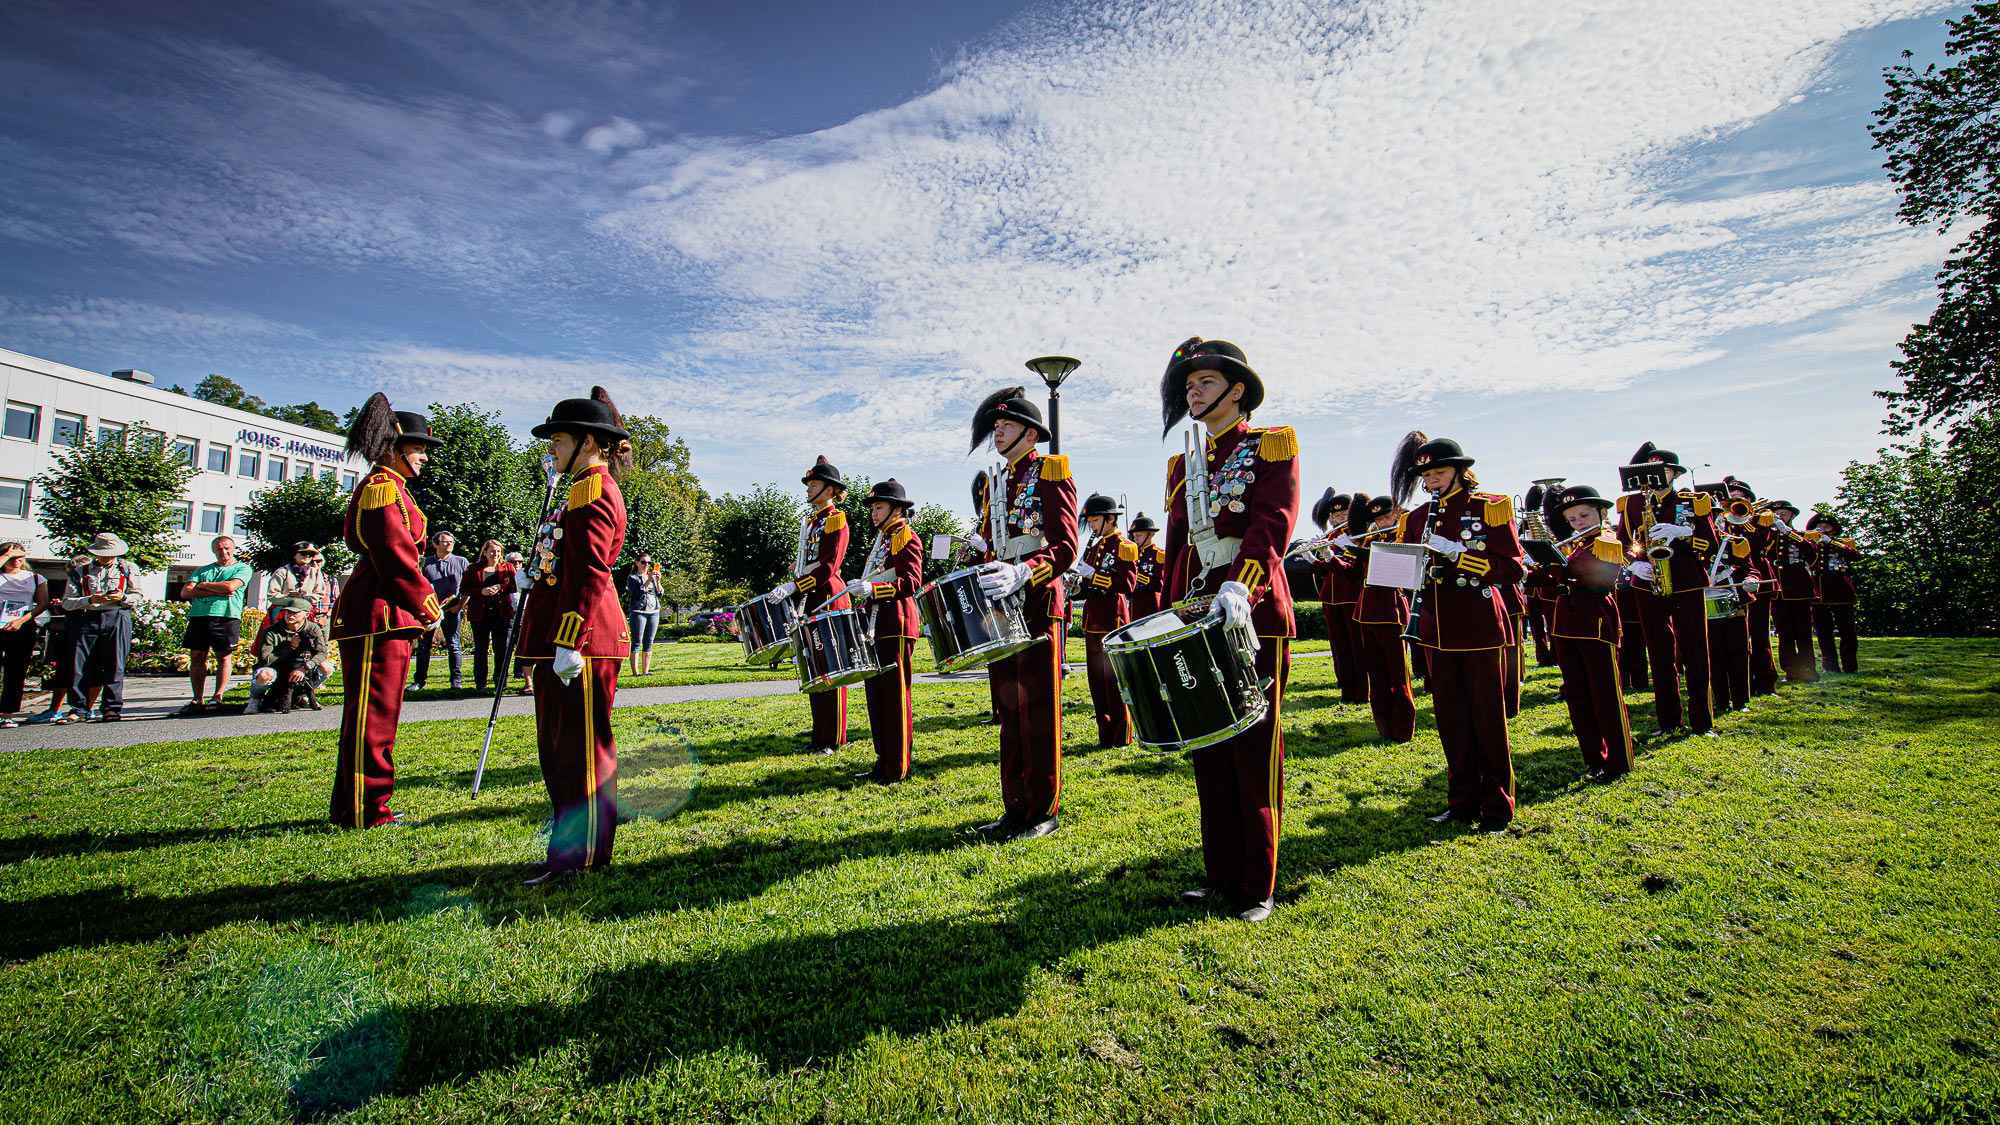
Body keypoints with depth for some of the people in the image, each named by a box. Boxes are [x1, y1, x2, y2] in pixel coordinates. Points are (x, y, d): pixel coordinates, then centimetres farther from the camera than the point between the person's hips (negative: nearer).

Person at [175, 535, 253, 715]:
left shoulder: (242, 568, 9)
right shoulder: (203, 570, 22)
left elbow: (230, 586, -10)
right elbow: (185, 592, 9)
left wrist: (203, 585, 4)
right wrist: (215, 592, -5)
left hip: (226, 617, -4)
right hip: (198, 616, 5)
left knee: (224, 657, -4)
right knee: (197, 657, 3)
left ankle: (217, 698, 2)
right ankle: (197, 700, 9)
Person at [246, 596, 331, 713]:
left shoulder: (313, 628, -8)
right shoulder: (271, 632, -16)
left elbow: (322, 653, -15)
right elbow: (264, 660, -22)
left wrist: (304, 668, -30)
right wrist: (291, 647, -26)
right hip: (275, 669, -3)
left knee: (326, 668, -20)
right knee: (265, 675, -39)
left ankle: (300, 695, 6)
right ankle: (255, 699, -2)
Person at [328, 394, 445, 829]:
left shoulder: (385, 487, 21)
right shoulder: (383, 487, -11)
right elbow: (393, 554, -18)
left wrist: (421, 604, 18)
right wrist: (425, 603, -12)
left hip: (385, 613, 11)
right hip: (378, 614, -11)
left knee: (368, 711, 16)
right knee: (372, 712, -5)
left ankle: (350, 806, 26)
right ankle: (365, 812, 2)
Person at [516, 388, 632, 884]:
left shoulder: (592, 490, -12)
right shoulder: (588, 489, 19)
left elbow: (591, 575, -21)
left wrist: (570, 643, -23)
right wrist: (535, 576, 16)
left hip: (581, 641, -11)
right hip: (565, 639, 11)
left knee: (580, 747, -2)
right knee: (559, 745, 17)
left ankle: (583, 856, 8)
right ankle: (571, 844, 28)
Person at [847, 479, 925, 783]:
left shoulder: (906, 537, -5)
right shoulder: (880, 541, 21)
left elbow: (912, 582, -17)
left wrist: (872, 589, -26)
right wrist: (862, 604, 12)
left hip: (896, 625, -9)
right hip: (875, 626, 9)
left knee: (895, 694, -5)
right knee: (875, 693, 10)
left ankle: (898, 768, 2)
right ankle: (883, 762, 18)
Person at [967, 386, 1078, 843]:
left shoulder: (1051, 473, -3)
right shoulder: (994, 484, 19)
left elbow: (1065, 548, -14)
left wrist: (1020, 573, -30)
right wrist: (983, 579, 6)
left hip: (1038, 604, -7)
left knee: (1038, 714, -1)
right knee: (1010, 711, 11)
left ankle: (1044, 812, 10)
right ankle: (1016, 808, 20)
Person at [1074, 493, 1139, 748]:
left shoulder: (1124, 546, -6)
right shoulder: (1094, 548, 17)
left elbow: (1127, 584, -17)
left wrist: (1092, 574, -20)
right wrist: (1078, 585, 0)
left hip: (1113, 620, -8)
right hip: (1093, 621, 8)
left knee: (1115, 679, -3)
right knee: (1097, 679, 10)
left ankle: (1122, 736, 7)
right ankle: (1106, 733, 18)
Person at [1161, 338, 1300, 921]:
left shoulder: (1273, 446, 2)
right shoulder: (1183, 465, 18)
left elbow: (1273, 523, -13)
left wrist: (1239, 586, -30)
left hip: (1252, 616, -5)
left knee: (1255, 751, 0)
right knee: (1208, 749, 8)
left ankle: (1259, 886, 13)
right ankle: (1221, 874, 20)